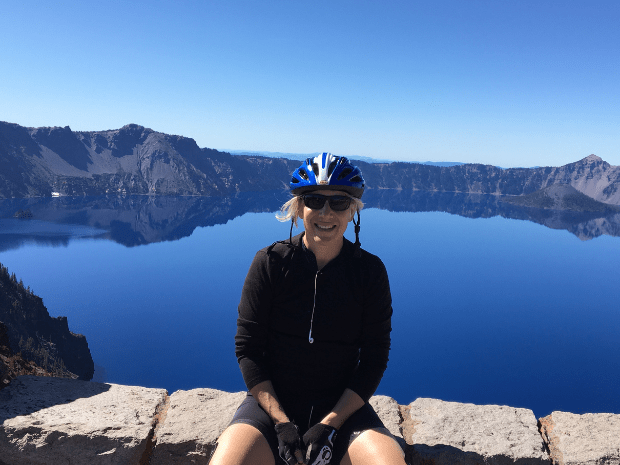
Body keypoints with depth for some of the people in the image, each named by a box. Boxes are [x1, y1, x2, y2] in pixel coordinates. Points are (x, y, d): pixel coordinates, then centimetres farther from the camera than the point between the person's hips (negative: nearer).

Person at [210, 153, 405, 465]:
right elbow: (247, 348, -5)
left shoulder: (370, 271, -4)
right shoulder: (271, 263, -6)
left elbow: (374, 358, -4)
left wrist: (328, 425, -12)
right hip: (272, 401, 0)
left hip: (341, 405, 1)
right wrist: (281, 422, -12)